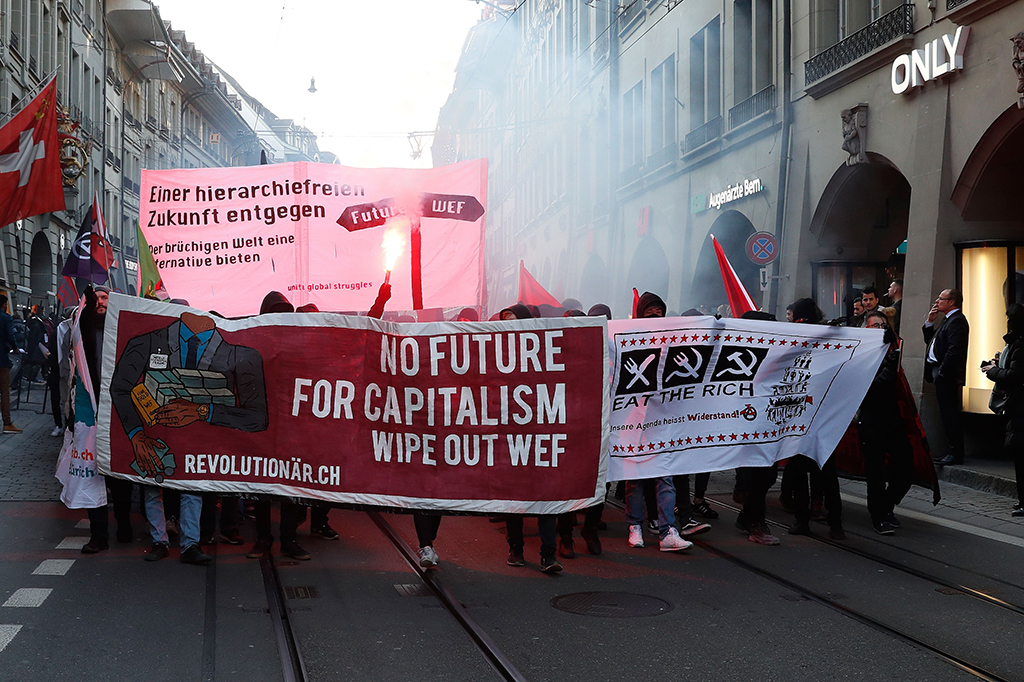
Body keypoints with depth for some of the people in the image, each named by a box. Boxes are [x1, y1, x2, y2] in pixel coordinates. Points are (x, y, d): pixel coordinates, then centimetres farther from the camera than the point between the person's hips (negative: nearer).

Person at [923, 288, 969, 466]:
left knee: (950, 414, -8)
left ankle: (955, 454, -6)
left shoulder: (957, 321, -14)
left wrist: (942, 371, -20)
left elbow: (954, 349, -22)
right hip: (941, 374, 11)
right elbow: (929, 340, 23)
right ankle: (951, 451, 18)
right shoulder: (947, 320, 20)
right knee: (947, 414, 13)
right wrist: (930, 321, 10)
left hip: (947, 376, -11)